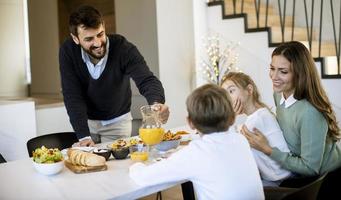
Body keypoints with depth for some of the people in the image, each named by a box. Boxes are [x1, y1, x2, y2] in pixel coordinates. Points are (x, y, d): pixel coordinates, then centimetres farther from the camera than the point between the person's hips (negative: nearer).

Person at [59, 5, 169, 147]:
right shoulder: (68, 51, -22)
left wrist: (157, 104, -59)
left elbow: (147, 81, -36)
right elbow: (73, 96, -22)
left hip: (118, 120, 0)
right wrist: (83, 136, -31)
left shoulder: (123, 48, -26)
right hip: (86, 120, 1)